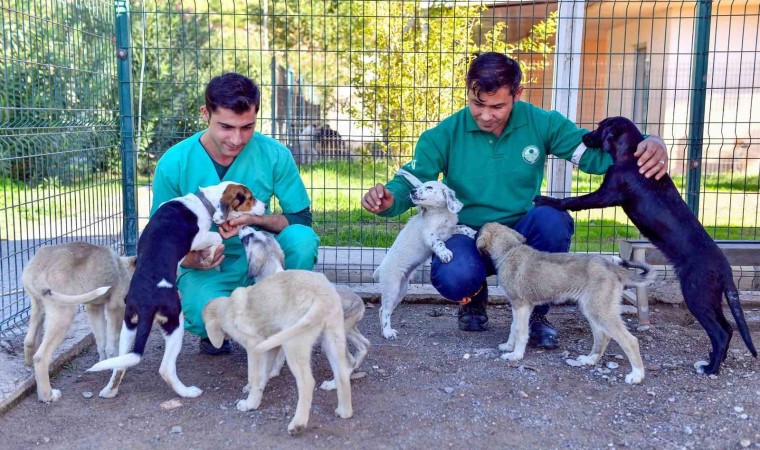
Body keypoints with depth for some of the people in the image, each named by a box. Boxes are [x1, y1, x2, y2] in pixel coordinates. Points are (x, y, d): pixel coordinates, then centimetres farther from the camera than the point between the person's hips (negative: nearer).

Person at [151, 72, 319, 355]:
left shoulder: (274, 155, -13)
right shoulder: (174, 164, -13)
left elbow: (301, 218, -5)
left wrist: (254, 219, -25)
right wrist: (192, 259, -27)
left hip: (257, 258, 2)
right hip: (204, 268, -1)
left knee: (302, 238, -29)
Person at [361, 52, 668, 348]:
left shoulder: (542, 124, -6)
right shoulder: (445, 134, -9)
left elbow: (595, 153, -5)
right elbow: (410, 181, -9)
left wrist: (648, 146, -26)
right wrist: (388, 198, -34)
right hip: (467, 237, -1)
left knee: (552, 220, -33)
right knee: (454, 278, -36)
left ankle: (535, 311, -7)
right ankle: (474, 298, 7)